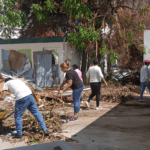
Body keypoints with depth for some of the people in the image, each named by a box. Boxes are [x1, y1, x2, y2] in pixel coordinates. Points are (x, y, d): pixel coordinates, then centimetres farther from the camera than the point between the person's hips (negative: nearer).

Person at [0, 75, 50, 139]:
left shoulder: (6, 83, 20)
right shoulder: (18, 80, 34)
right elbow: (29, 88, 31)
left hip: (21, 98, -5)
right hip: (30, 95, 5)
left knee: (18, 116, 13)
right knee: (36, 112, 14)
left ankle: (19, 134, 22)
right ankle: (45, 130, 15)